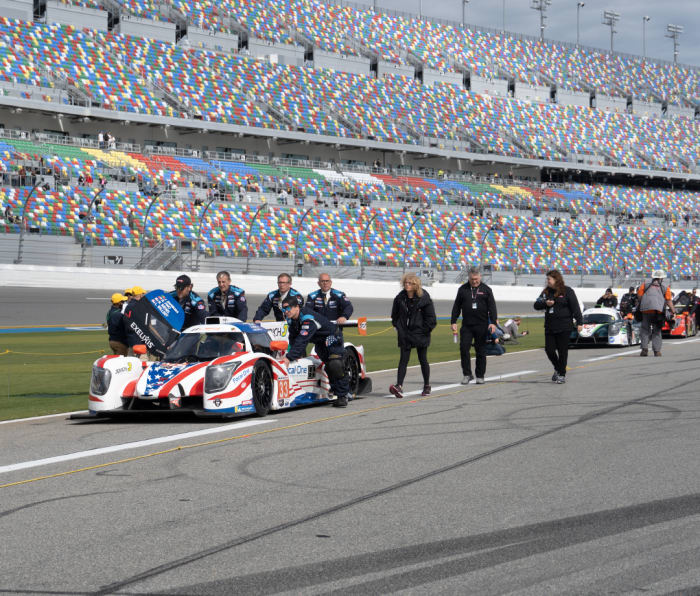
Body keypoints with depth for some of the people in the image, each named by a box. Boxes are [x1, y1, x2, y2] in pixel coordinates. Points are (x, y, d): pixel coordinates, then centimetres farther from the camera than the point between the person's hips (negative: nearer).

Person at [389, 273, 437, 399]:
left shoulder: (424, 298, -10)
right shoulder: (400, 298, 1)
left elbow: (430, 318, -5)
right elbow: (395, 314, 16)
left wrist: (425, 330, -7)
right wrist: (397, 327, 9)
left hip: (420, 334, -2)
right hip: (404, 334, 2)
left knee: (423, 360, 9)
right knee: (403, 360, -7)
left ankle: (427, 386, 24)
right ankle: (399, 386, -17)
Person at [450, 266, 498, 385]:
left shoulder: (486, 290, 4)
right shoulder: (463, 289, 9)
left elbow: (492, 306, -1)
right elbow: (456, 307, 12)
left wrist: (493, 322, -13)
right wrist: (453, 322, 4)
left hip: (481, 326, -1)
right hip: (466, 326, 1)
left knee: (480, 351, 3)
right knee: (464, 348, -9)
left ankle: (480, 376, 12)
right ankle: (467, 374, 0)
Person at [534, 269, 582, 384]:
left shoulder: (567, 291, -3)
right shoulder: (546, 292, 12)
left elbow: (575, 307, -6)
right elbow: (536, 305, 10)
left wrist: (579, 322, -12)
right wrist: (545, 303, -11)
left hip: (564, 327, -5)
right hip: (549, 327, 5)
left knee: (562, 351, -1)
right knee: (549, 350, 2)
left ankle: (562, 374, 10)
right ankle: (557, 369, 26)